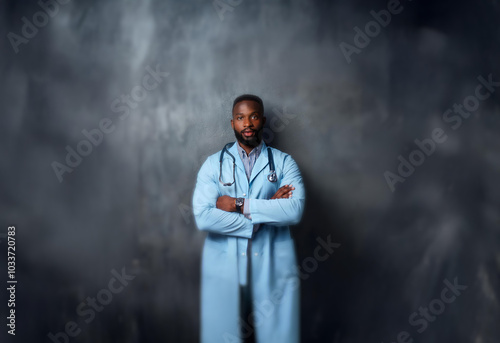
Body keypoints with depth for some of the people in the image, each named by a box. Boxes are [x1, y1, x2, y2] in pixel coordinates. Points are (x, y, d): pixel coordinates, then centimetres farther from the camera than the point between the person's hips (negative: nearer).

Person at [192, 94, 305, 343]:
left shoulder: (284, 162, 3)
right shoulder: (213, 164, 3)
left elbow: (295, 209, -14)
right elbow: (203, 217, -12)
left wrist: (239, 204, -15)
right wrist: (268, 211, -13)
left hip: (273, 268, 0)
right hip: (224, 269, 0)